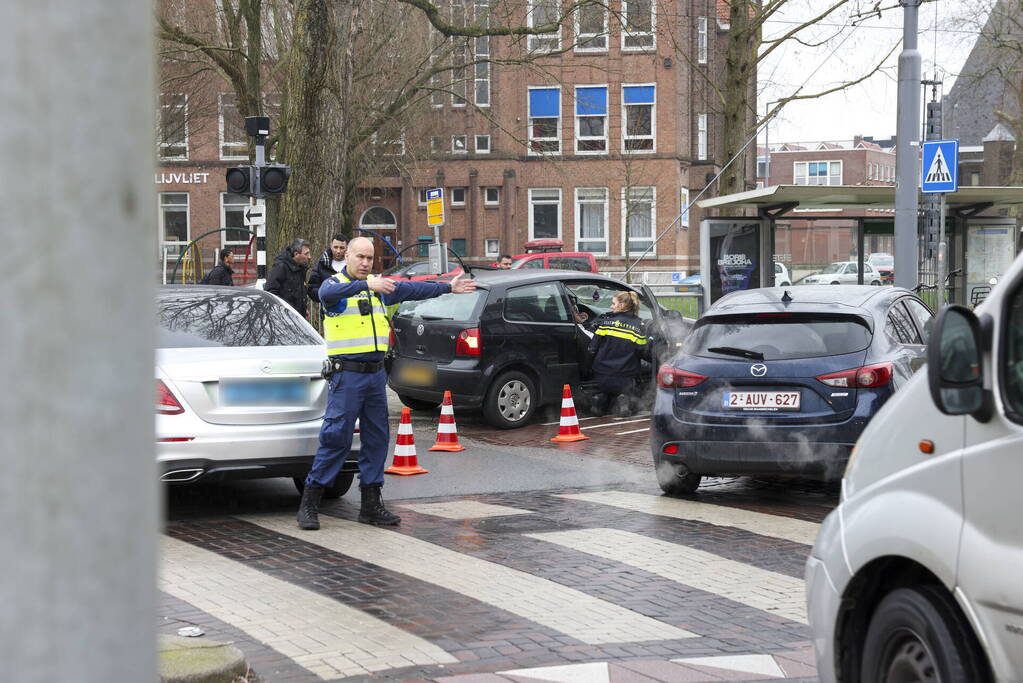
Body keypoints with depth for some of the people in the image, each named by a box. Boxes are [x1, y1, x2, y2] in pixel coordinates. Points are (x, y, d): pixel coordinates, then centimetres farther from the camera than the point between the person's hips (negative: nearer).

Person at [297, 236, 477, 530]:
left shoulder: (380, 288, 16)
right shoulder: (335, 284, -4)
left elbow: (411, 290, 26)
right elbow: (329, 292, -28)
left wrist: (449, 287, 29)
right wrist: (366, 284, -42)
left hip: (376, 374, 7)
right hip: (347, 374, -7)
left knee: (377, 439, 9)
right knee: (336, 438, -10)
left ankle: (371, 505, 17)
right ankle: (309, 503, -4)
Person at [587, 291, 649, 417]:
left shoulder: (606, 321, -8)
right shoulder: (638, 326, -5)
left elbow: (592, 349, -6)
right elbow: (643, 353, -2)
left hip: (603, 377, 1)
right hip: (625, 380, -1)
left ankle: (601, 398, -1)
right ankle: (622, 399, -7)